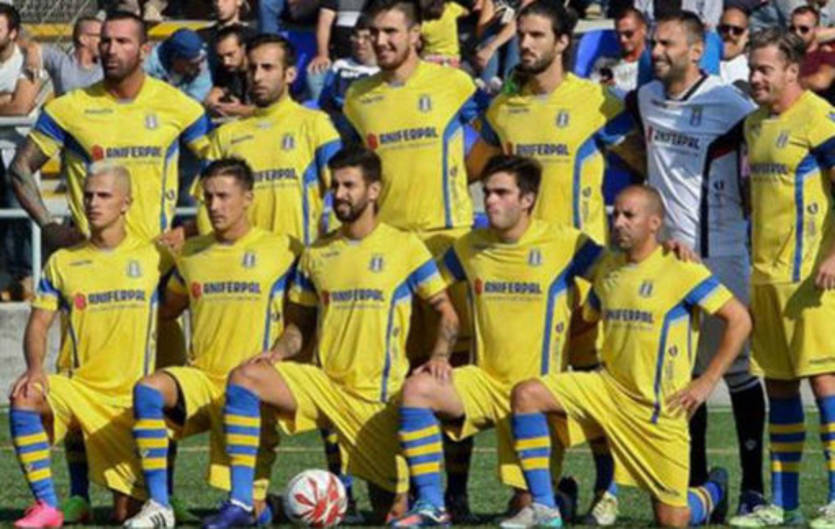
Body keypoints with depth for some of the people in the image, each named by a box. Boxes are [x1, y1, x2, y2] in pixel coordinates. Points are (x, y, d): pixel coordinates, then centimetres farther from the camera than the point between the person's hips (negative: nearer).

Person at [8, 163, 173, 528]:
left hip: (132, 401, -1)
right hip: (79, 387, 1)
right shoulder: (63, 263, 7)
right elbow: (38, 324, 2)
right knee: (24, 399, -33)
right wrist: (35, 367, -17)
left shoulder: (153, 257, 3)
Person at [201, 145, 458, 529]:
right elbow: (300, 325, 17)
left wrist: (438, 359, -16)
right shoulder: (317, 254, 10)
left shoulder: (404, 248, -1)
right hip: (324, 382, 3)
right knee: (244, 378, -23)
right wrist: (278, 353, -5)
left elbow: (447, 314, 2)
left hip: (379, 396, -3)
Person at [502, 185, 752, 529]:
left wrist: (707, 382, -12)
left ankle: (713, 492, 34)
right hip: (610, 388, 5)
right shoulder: (608, 269, 8)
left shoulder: (682, 271, -11)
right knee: (526, 395, -17)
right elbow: (587, 318, 26)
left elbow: (739, 320, -10)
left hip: (660, 406, -5)